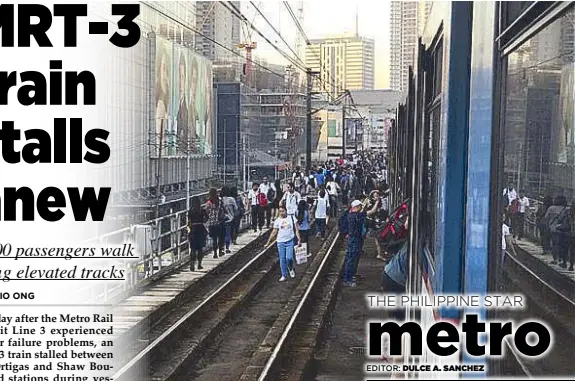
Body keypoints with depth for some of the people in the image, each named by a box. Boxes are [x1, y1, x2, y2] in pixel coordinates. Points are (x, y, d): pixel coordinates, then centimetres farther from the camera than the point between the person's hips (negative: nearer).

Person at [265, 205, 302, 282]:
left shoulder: (291, 218, 2)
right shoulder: (277, 221, 4)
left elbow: (296, 229, 3)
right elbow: (274, 233, 9)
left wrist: (299, 239, -8)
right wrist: (268, 243, 6)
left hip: (290, 241, -2)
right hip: (280, 242, 2)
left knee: (289, 258, -13)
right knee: (282, 260, 4)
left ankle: (291, 269, 18)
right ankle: (284, 276, 14)